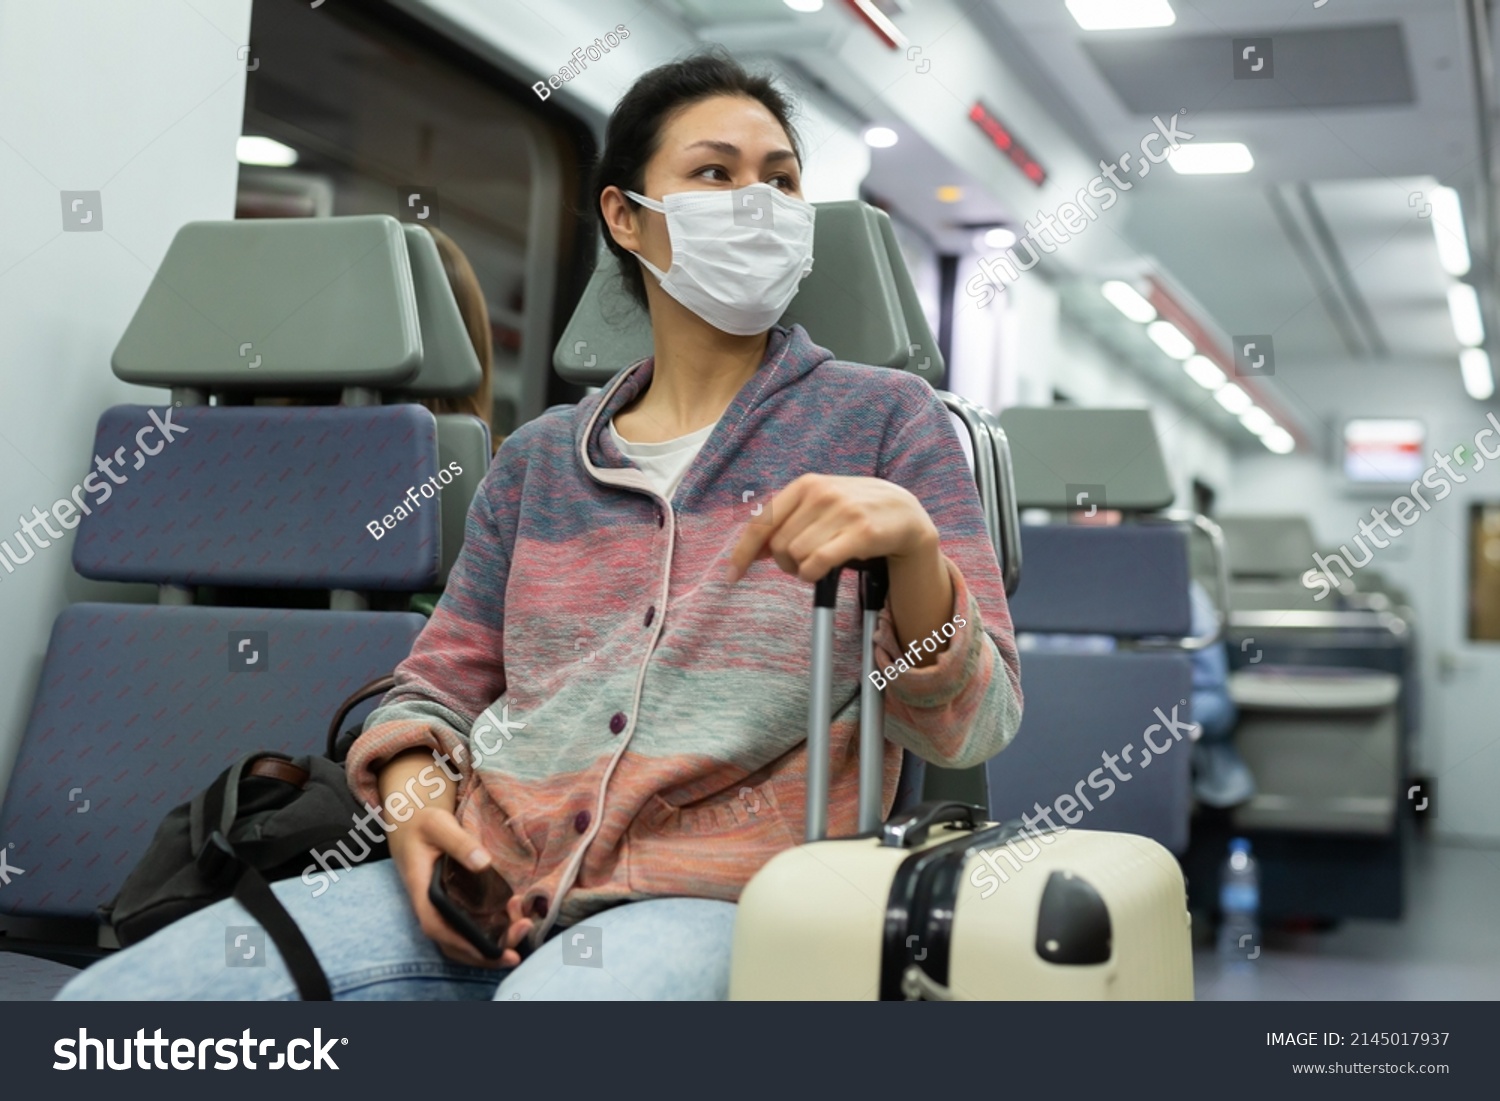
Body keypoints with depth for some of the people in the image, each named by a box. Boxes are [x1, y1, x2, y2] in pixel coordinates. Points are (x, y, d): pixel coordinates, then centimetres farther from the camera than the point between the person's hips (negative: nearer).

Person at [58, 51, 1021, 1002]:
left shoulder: (884, 418, 6)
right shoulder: (541, 458, 18)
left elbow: (976, 729, -1)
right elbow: (439, 684, 21)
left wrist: (913, 544, -21)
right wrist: (411, 785, -3)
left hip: (708, 901, -4)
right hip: (479, 889, 5)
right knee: (111, 994, -13)